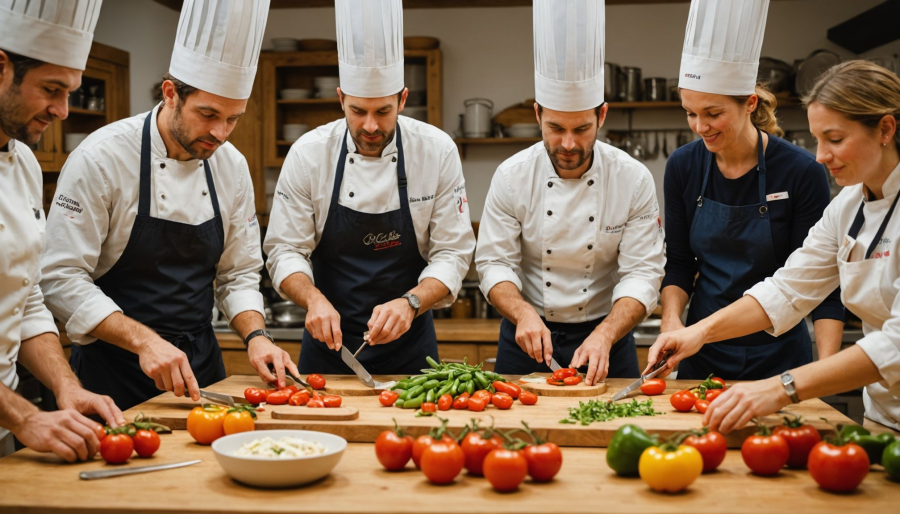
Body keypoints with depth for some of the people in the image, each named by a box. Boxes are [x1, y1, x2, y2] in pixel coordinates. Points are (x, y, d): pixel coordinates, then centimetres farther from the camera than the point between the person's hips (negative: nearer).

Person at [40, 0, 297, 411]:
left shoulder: (232, 167, -1)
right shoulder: (101, 158, -17)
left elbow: (237, 274, 6)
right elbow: (62, 279, -18)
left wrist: (255, 336, -12)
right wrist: (144, 340, -28)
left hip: (200, 361, 5)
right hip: (115, 369, -5)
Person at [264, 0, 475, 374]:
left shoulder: (438, 151, -12)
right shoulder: (309, 153, -11)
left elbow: (452, 254, -10)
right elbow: (285, 250, -7)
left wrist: (409, 303, -28)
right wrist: (315, 300, -26)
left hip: (409, 343, 0)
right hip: (329, 337, 1)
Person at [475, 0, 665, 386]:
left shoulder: (634, 179, -11)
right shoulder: (512, 176, -10)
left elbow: (642, 273, -13)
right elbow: (495, 262, -8)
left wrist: (603, 337, -28)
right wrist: (523, 313, -27)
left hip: (606, 332, 0)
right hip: (527, 335, 1)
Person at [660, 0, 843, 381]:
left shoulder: (801, 172, -15)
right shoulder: (683, 167, -5)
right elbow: (679, 262, 3)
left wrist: (826, 372, -21)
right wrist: (671, 320, -14)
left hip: (778, 356, -3)